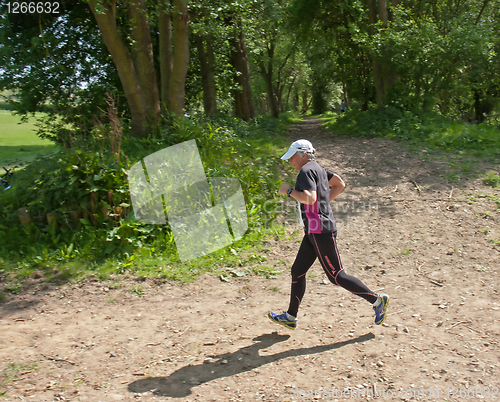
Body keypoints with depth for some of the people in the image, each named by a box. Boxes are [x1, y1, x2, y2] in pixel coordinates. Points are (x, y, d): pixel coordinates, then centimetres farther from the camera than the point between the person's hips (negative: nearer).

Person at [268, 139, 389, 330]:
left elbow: (309, 198, -28)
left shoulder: (306, 171, -13)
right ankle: (291, 317, 20)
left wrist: (288, 190, -15)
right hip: (314, 232, 11)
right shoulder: (318, 169, 16)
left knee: (336, 275, -3)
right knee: (298, 271, 12)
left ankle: (376, 299, 9)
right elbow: (340, 184, 27)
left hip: (320, 231, -11)